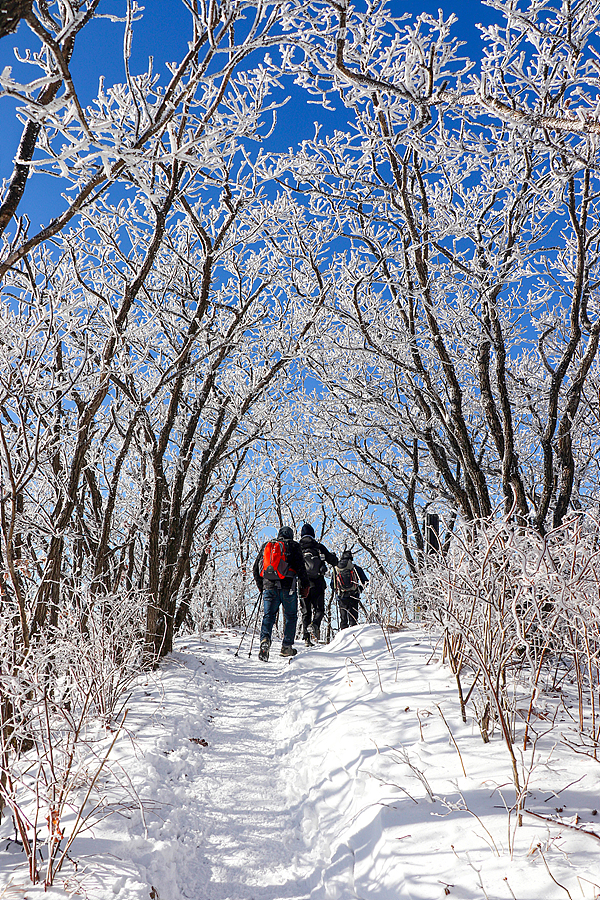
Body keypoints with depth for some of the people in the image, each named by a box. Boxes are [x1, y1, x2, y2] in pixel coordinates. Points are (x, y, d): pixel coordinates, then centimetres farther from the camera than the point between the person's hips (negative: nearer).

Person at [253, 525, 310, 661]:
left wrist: (260, 586, 27)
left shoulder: (266, 545, 16)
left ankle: (265, 640, -20)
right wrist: (305, 585, 5)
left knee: (268, 616, 4)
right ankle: (287, 647, 10)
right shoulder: (293, 545, 5)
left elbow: (256, 568, 17)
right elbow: (300, 566, -3)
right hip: (287, 587, -3)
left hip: (269, 586, 3)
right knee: (290, 616, 11)